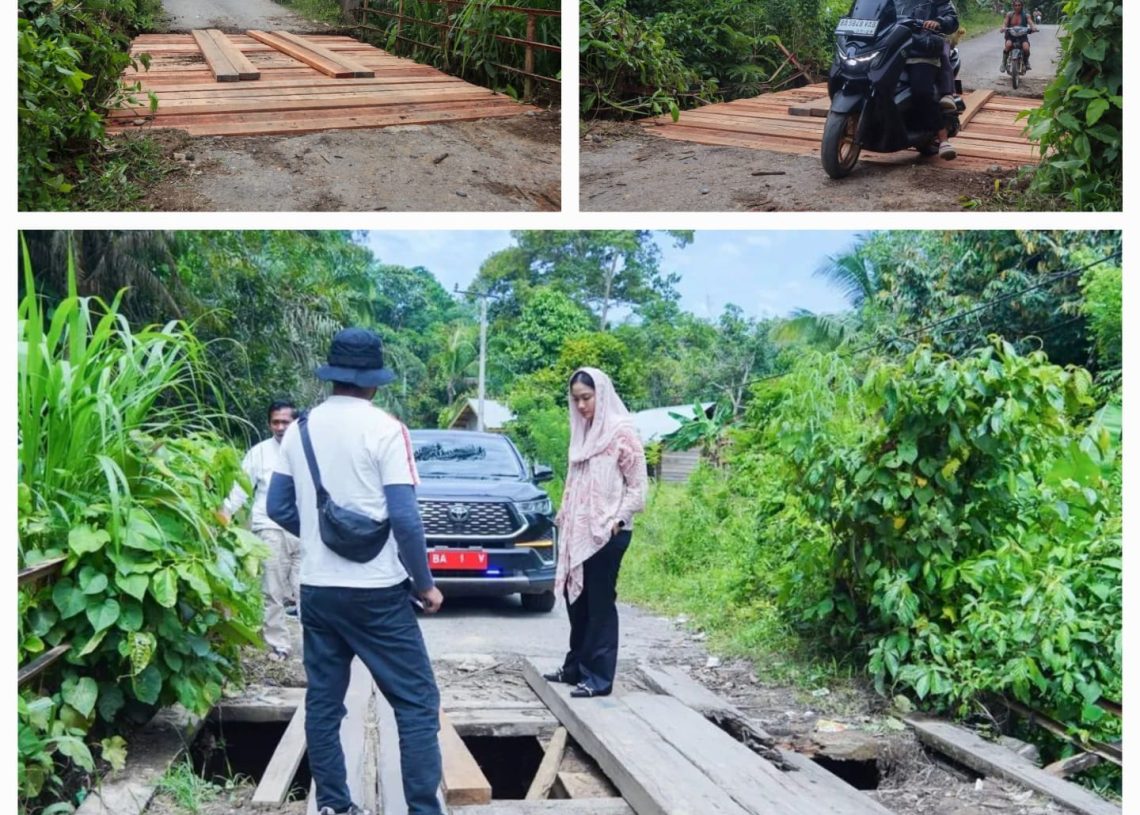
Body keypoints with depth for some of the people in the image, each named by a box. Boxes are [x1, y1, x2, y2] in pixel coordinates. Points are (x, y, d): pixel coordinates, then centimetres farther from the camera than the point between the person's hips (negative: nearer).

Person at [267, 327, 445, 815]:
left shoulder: (301, 428, 5)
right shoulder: (383, 429, -11)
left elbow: (279, 508, 11)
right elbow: (404, 518, -15)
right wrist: (425, 583, -5)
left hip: (316, 589, 6)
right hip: (376, 592, -6)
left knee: (323, 702, 12)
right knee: (417, 703, 0)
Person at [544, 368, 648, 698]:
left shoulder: (621, 432, -8)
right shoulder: (584, 433, 14)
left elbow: (638, 484, -9)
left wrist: (617, 519, -16)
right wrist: (564, 515, 12)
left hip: (606, 533, -8)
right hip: (578, 531, 8)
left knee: (600, 603, -4)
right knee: (576, 599, 13)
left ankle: (599, 678, 0)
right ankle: (575, 667, 23)